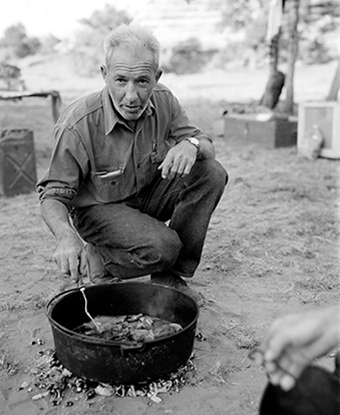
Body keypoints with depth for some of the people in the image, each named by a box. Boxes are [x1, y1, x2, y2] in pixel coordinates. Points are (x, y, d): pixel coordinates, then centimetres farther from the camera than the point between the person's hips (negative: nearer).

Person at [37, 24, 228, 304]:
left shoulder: (163, 100, -13)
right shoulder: (78, 126, -28)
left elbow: (207, 146, -6)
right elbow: (53, 195, -21)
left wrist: (192, 145, -31)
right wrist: (66, 236, -42)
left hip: (149, 194, 6)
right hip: (98, 207, -6)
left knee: (212, 174, -17)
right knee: (161, 247, -31)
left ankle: (169, 276, -5)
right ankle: (99, 258, 3)